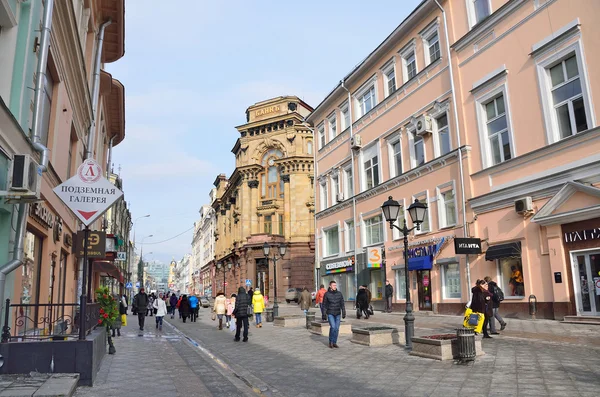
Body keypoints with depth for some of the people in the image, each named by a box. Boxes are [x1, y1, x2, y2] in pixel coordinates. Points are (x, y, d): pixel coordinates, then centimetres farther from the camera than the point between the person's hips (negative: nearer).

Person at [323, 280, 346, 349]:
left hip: (338, 314, 3)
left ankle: (334, 343, 17)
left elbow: (342, 304, 3)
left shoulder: (339, 293, 0)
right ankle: (330, 341, 3)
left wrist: (344, 313, -3)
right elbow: (324, 304, -1)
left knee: (337, 328, 3)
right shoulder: (326, 294, -6)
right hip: (330, 313, -3)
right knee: (333, 327, -16)